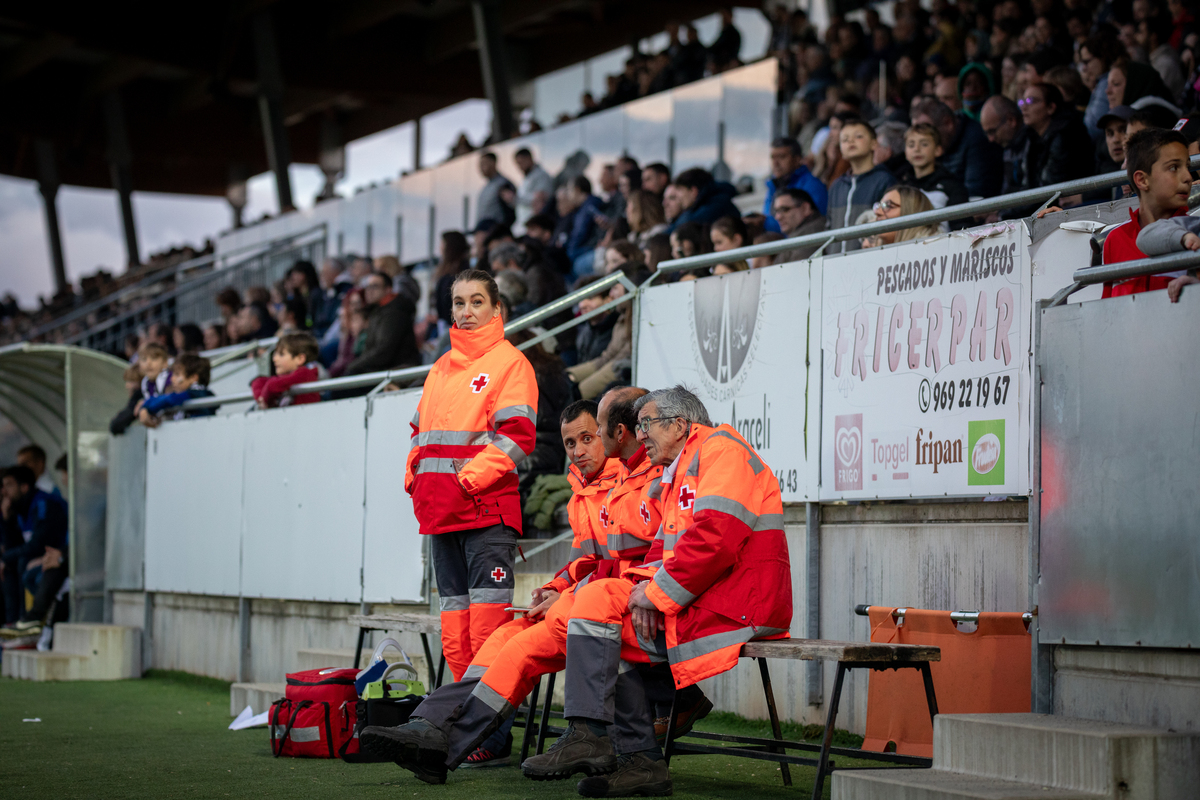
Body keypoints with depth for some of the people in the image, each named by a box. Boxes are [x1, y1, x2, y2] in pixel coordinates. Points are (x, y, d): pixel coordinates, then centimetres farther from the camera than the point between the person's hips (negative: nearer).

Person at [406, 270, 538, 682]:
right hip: (440, 509, 7)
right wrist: (414, 476, 9)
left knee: (488, 614, -12)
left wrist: (469, 478, -15)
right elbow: (421, 430, 26)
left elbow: (518, 434, -11)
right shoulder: (440, 368, 21)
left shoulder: (509, 362, -1)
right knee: (454, 612, 8)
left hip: (487, 505, -7)